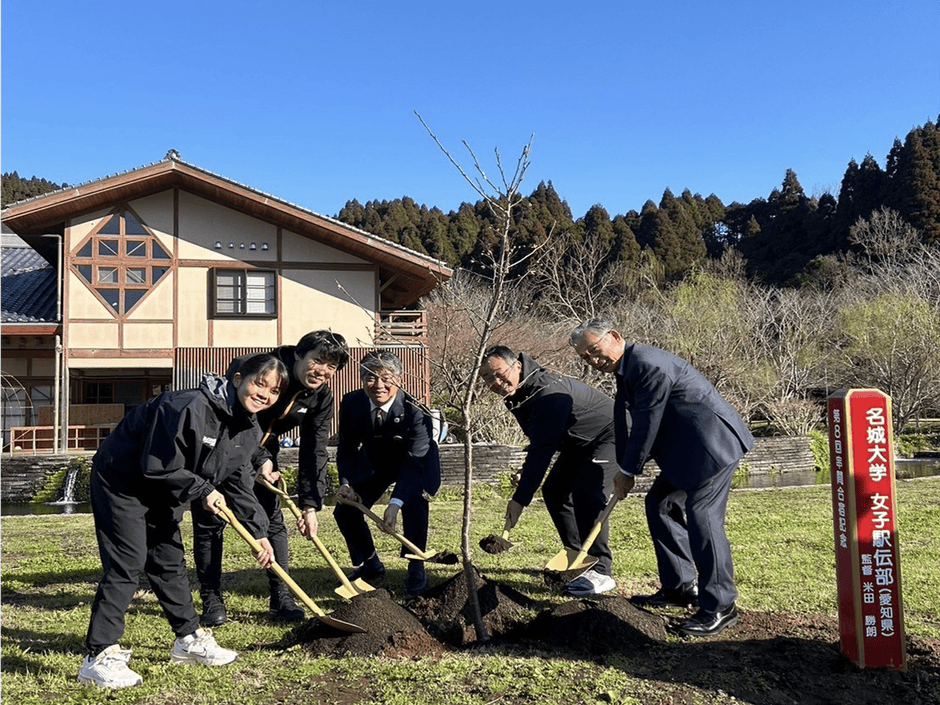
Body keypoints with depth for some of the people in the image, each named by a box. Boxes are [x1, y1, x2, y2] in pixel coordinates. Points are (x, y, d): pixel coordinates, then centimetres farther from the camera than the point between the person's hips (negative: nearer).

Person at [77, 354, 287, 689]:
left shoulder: (249, 431, -4)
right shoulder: (190, 408, -33)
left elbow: (238, 483, 3)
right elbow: (159, 467, -29)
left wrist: (258, 532, -3)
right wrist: (203, 491, -20)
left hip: (162, 494, 9)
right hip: (122, 483, -8)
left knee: (170, 563, 15)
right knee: (127, 565, -12)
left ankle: (189, 638, 26)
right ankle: (99, 656, -5)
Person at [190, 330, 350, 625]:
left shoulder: (322, 397, -13)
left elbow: (314, 452, -10)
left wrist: (310, 504, -14)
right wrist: (259, 459, -25)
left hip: (261, 454, 5)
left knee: (273, 521, 1)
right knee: (210, 522, -3)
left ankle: (282, 598, 11)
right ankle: (211, 601, 11)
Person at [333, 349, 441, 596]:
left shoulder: (415, 412, -34)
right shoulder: (351, 404, -21)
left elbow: (414, 462, -34)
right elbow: (347, 447, -6)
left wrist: (396, 503, -46)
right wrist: (346, 482, -22)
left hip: (414, 465, -4)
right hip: (372, 464, 4)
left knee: (414, 505, -29)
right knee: (345, 511, -4)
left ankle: (416, 571, -6)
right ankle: (371, 566, 20)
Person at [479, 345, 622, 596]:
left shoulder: (548, 392, -34)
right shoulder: (518, 394, -3)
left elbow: (543, 449, -38)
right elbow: (539, 445, 11)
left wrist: (520, 499, -38)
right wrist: (525, 472, 3)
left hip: (610, 436, -10)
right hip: (579, 443, 10)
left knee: (587, 493, -25)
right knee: (554, 492, 8)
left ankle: (599, 571, -18)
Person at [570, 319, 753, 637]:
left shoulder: (649, 364, -22)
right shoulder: (626, 369, 11)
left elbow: (647, 424, -19)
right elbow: (626, 426, 15)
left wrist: (628, 472, -8)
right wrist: (624, 470, 12)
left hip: (714, 442, -11)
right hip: (686, 448, 11)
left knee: (701, 514, -14)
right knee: (659, 503, 13)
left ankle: (720, 607, -5)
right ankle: (679, 587, 23)